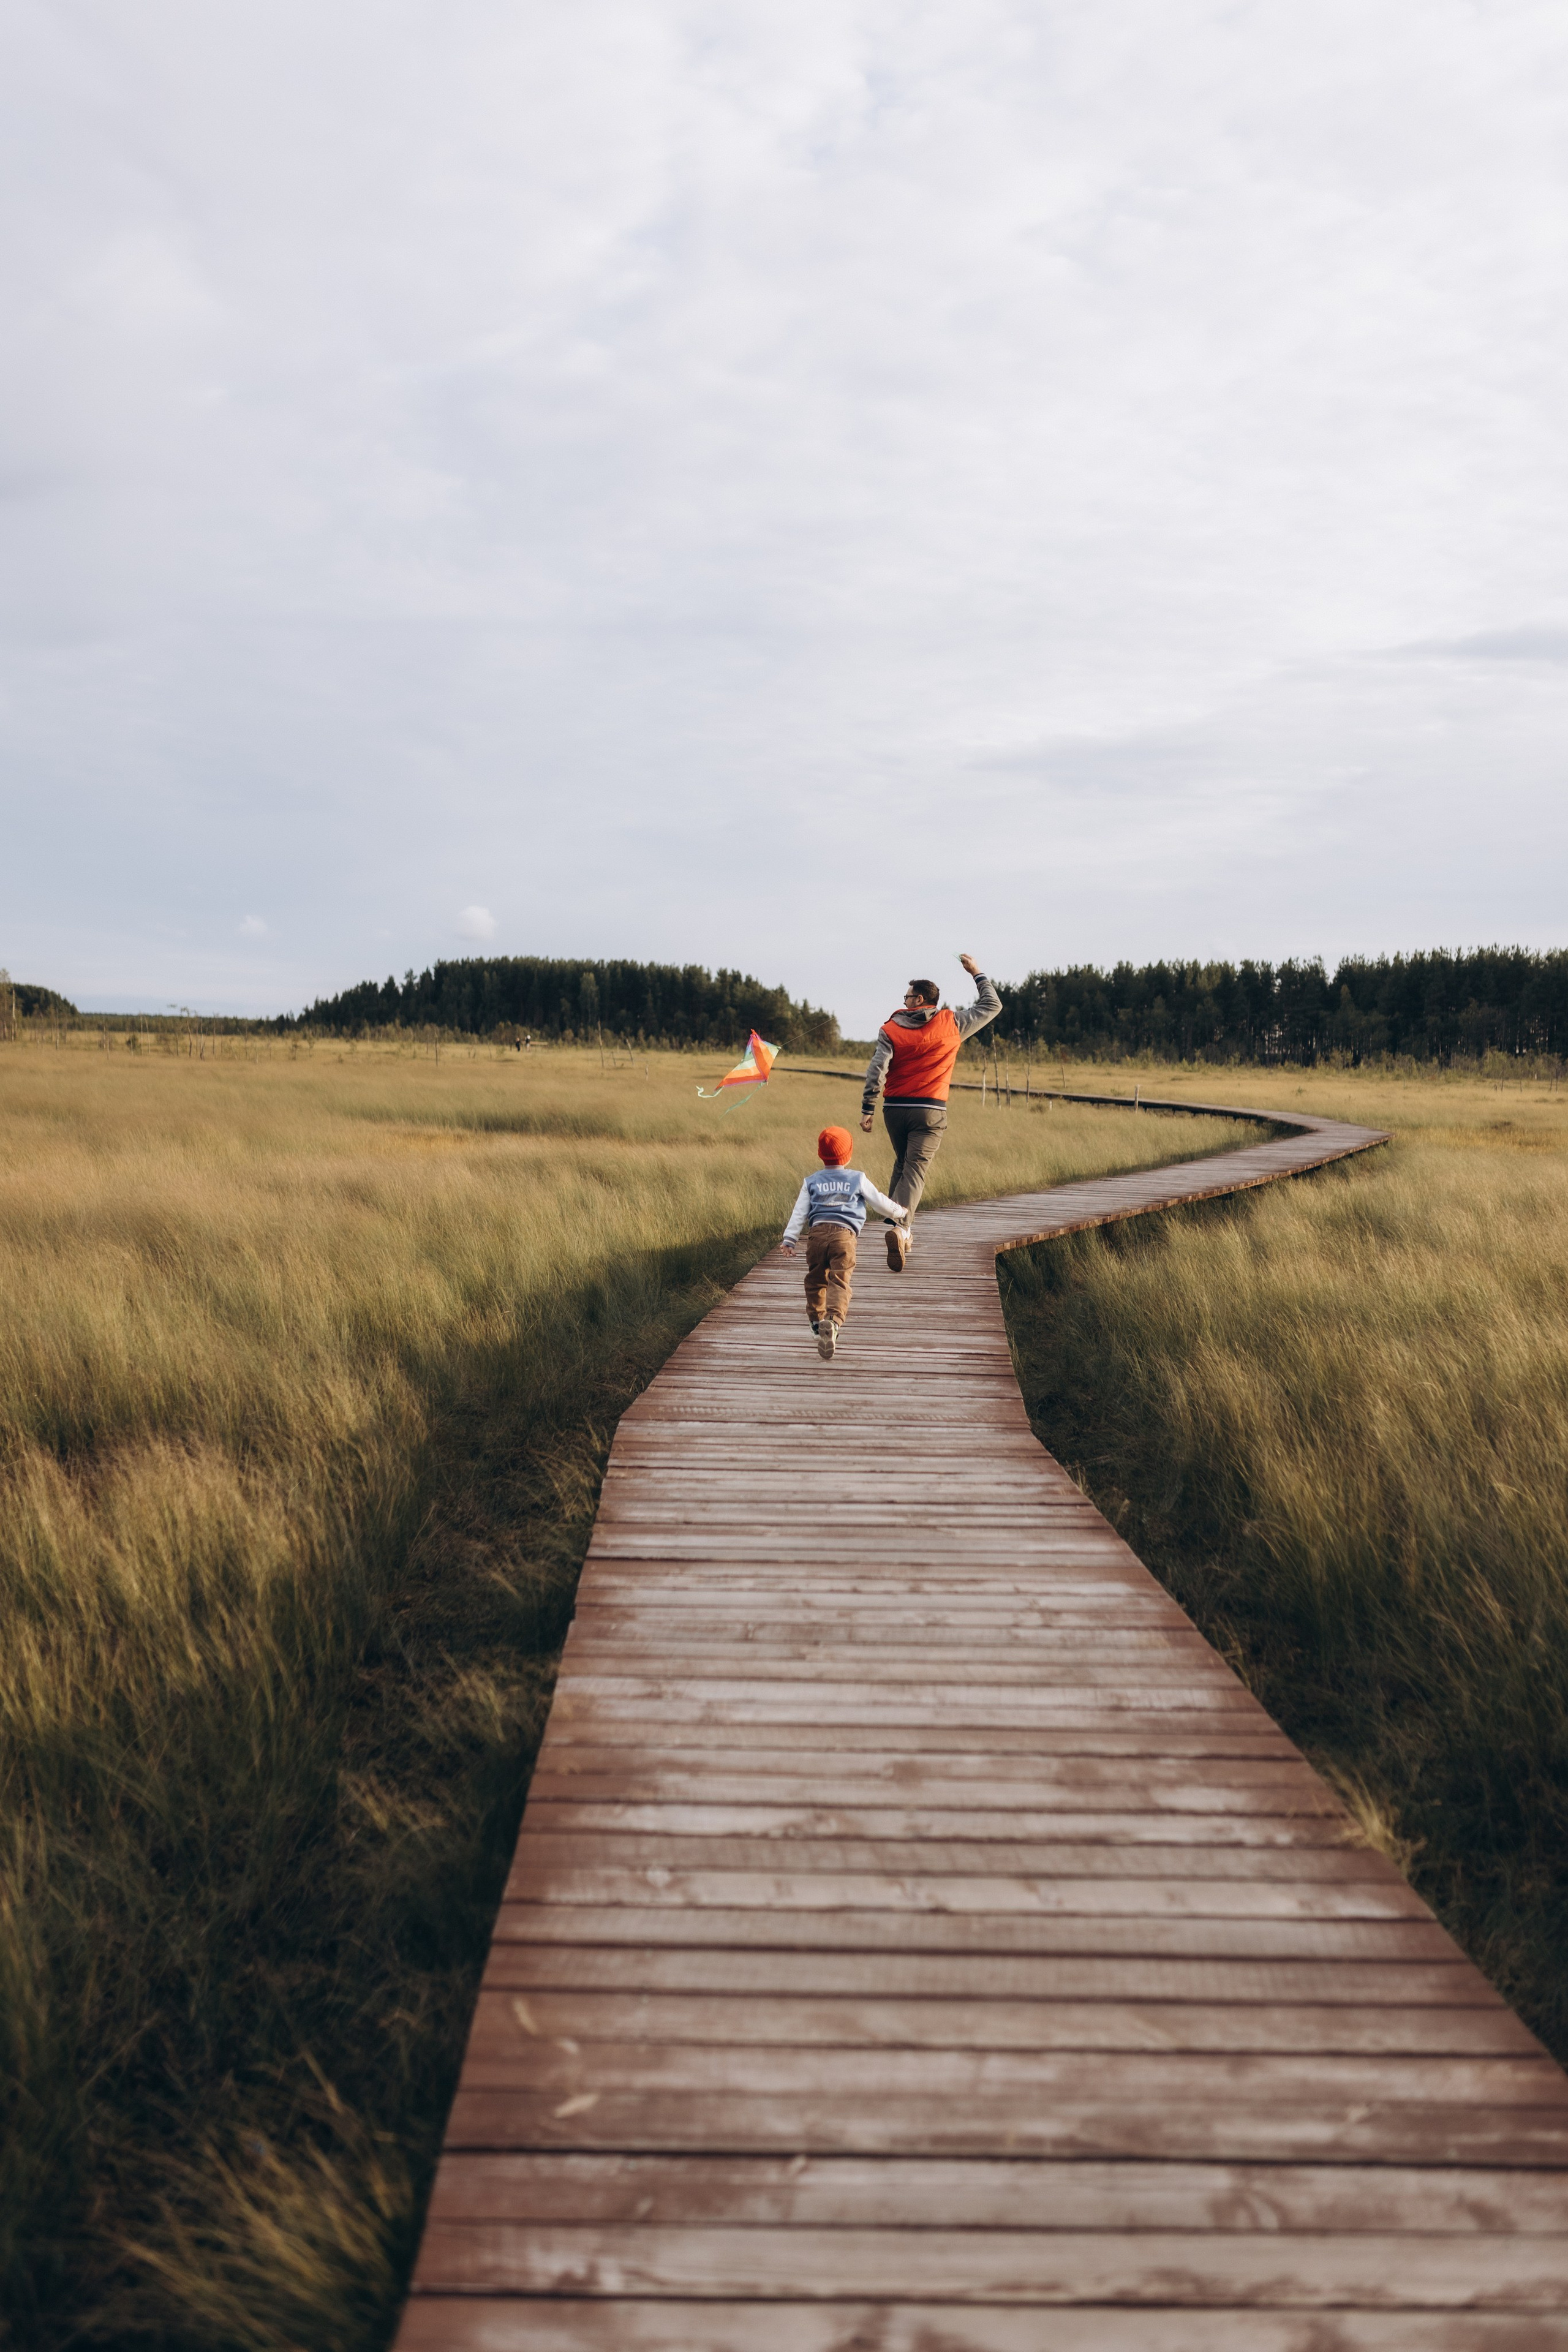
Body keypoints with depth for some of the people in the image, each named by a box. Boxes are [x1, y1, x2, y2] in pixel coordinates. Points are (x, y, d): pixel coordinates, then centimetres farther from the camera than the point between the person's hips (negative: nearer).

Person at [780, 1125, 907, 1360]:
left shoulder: (811, 1181, 18)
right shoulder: (858, 1179, 15)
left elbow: (799, 1212, 12)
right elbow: (879, 1202, 21)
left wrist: (790, 1240, 9)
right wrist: (899, 1212, 39)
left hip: (817, 1232, 2)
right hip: (845, 1234, -2)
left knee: (816, 1281, 18)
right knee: (839, 1282, -11)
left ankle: (818, 1320, 21)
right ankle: (833, 1320, -32)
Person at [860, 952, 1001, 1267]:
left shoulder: (891, 1029, 1)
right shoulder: (951, 1025, 2)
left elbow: (877, 1069, -8)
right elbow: (992, 1005, 13)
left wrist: (868, 1108, -7)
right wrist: (977, 974, 25)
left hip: (894, 1108, 2)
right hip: (930, 1111, -2)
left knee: (902, 1166, 22)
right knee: (915, 1171, -8)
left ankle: (900, 1227, 23)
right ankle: (901, 1228, -30)